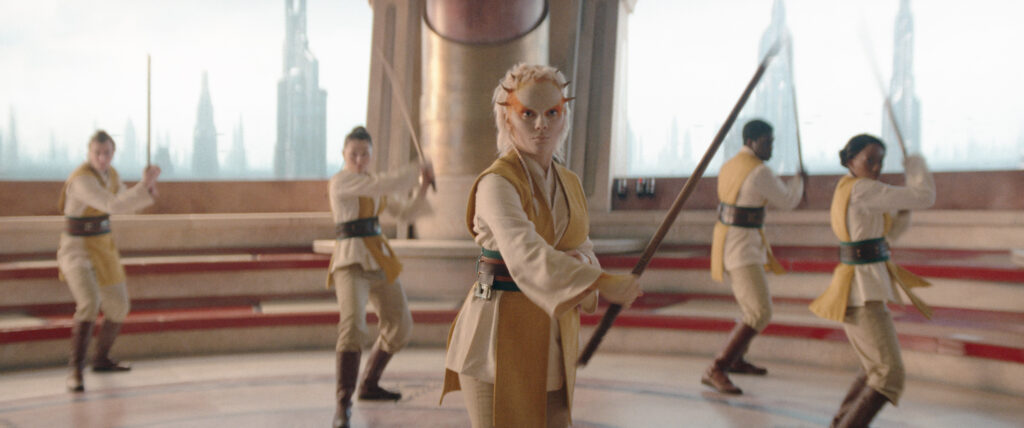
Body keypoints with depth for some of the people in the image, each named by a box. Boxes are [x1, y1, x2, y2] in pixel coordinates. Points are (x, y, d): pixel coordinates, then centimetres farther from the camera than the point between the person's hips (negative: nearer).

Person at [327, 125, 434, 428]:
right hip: (351, 261, -8)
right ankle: (343, 404, -22)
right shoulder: (341, 181, -10)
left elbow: (405, 212, 15)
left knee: (400, 326, 16)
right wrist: (418, 170, -13)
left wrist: (422, 188, 0)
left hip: (379, 261, 8)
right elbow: (386, 184, -22)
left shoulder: (375, 185, 15)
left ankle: (369, 385, 32)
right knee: (353, 326, -28)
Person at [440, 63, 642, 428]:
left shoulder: (569, 184, 9)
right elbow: (525, 253, -33)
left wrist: (580, 261, -14)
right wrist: (604, 282, -42)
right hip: (501, 336, -7)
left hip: (554, 339, 7)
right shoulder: (496, 184, -17)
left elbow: (584, 252, 11)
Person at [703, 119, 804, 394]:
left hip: (728, 240, 10)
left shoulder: (729, 167, 11)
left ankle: (736, 360, 41)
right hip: (741, 247, -10)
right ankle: (716, 371, -18)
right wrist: (798, 180, 14)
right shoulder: (759, 171, -18)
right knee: (759, 315, -16)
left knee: (756, 304, 27)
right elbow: (787, 202, -5)